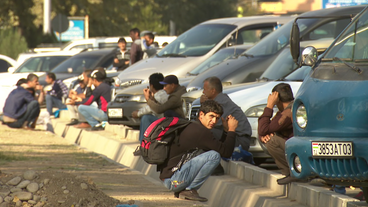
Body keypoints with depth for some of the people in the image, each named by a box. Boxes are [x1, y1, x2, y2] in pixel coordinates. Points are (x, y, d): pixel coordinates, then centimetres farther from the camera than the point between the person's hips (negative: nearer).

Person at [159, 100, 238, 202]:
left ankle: (180, 190, 15)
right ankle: (189, 190, -7)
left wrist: (226, 130, 15)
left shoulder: (192, 127, 16)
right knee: (214, 155, -15)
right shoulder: (200, 131, -14)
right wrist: (231, 130, 0)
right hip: (173, 178, -10)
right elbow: (226, 152, -12)